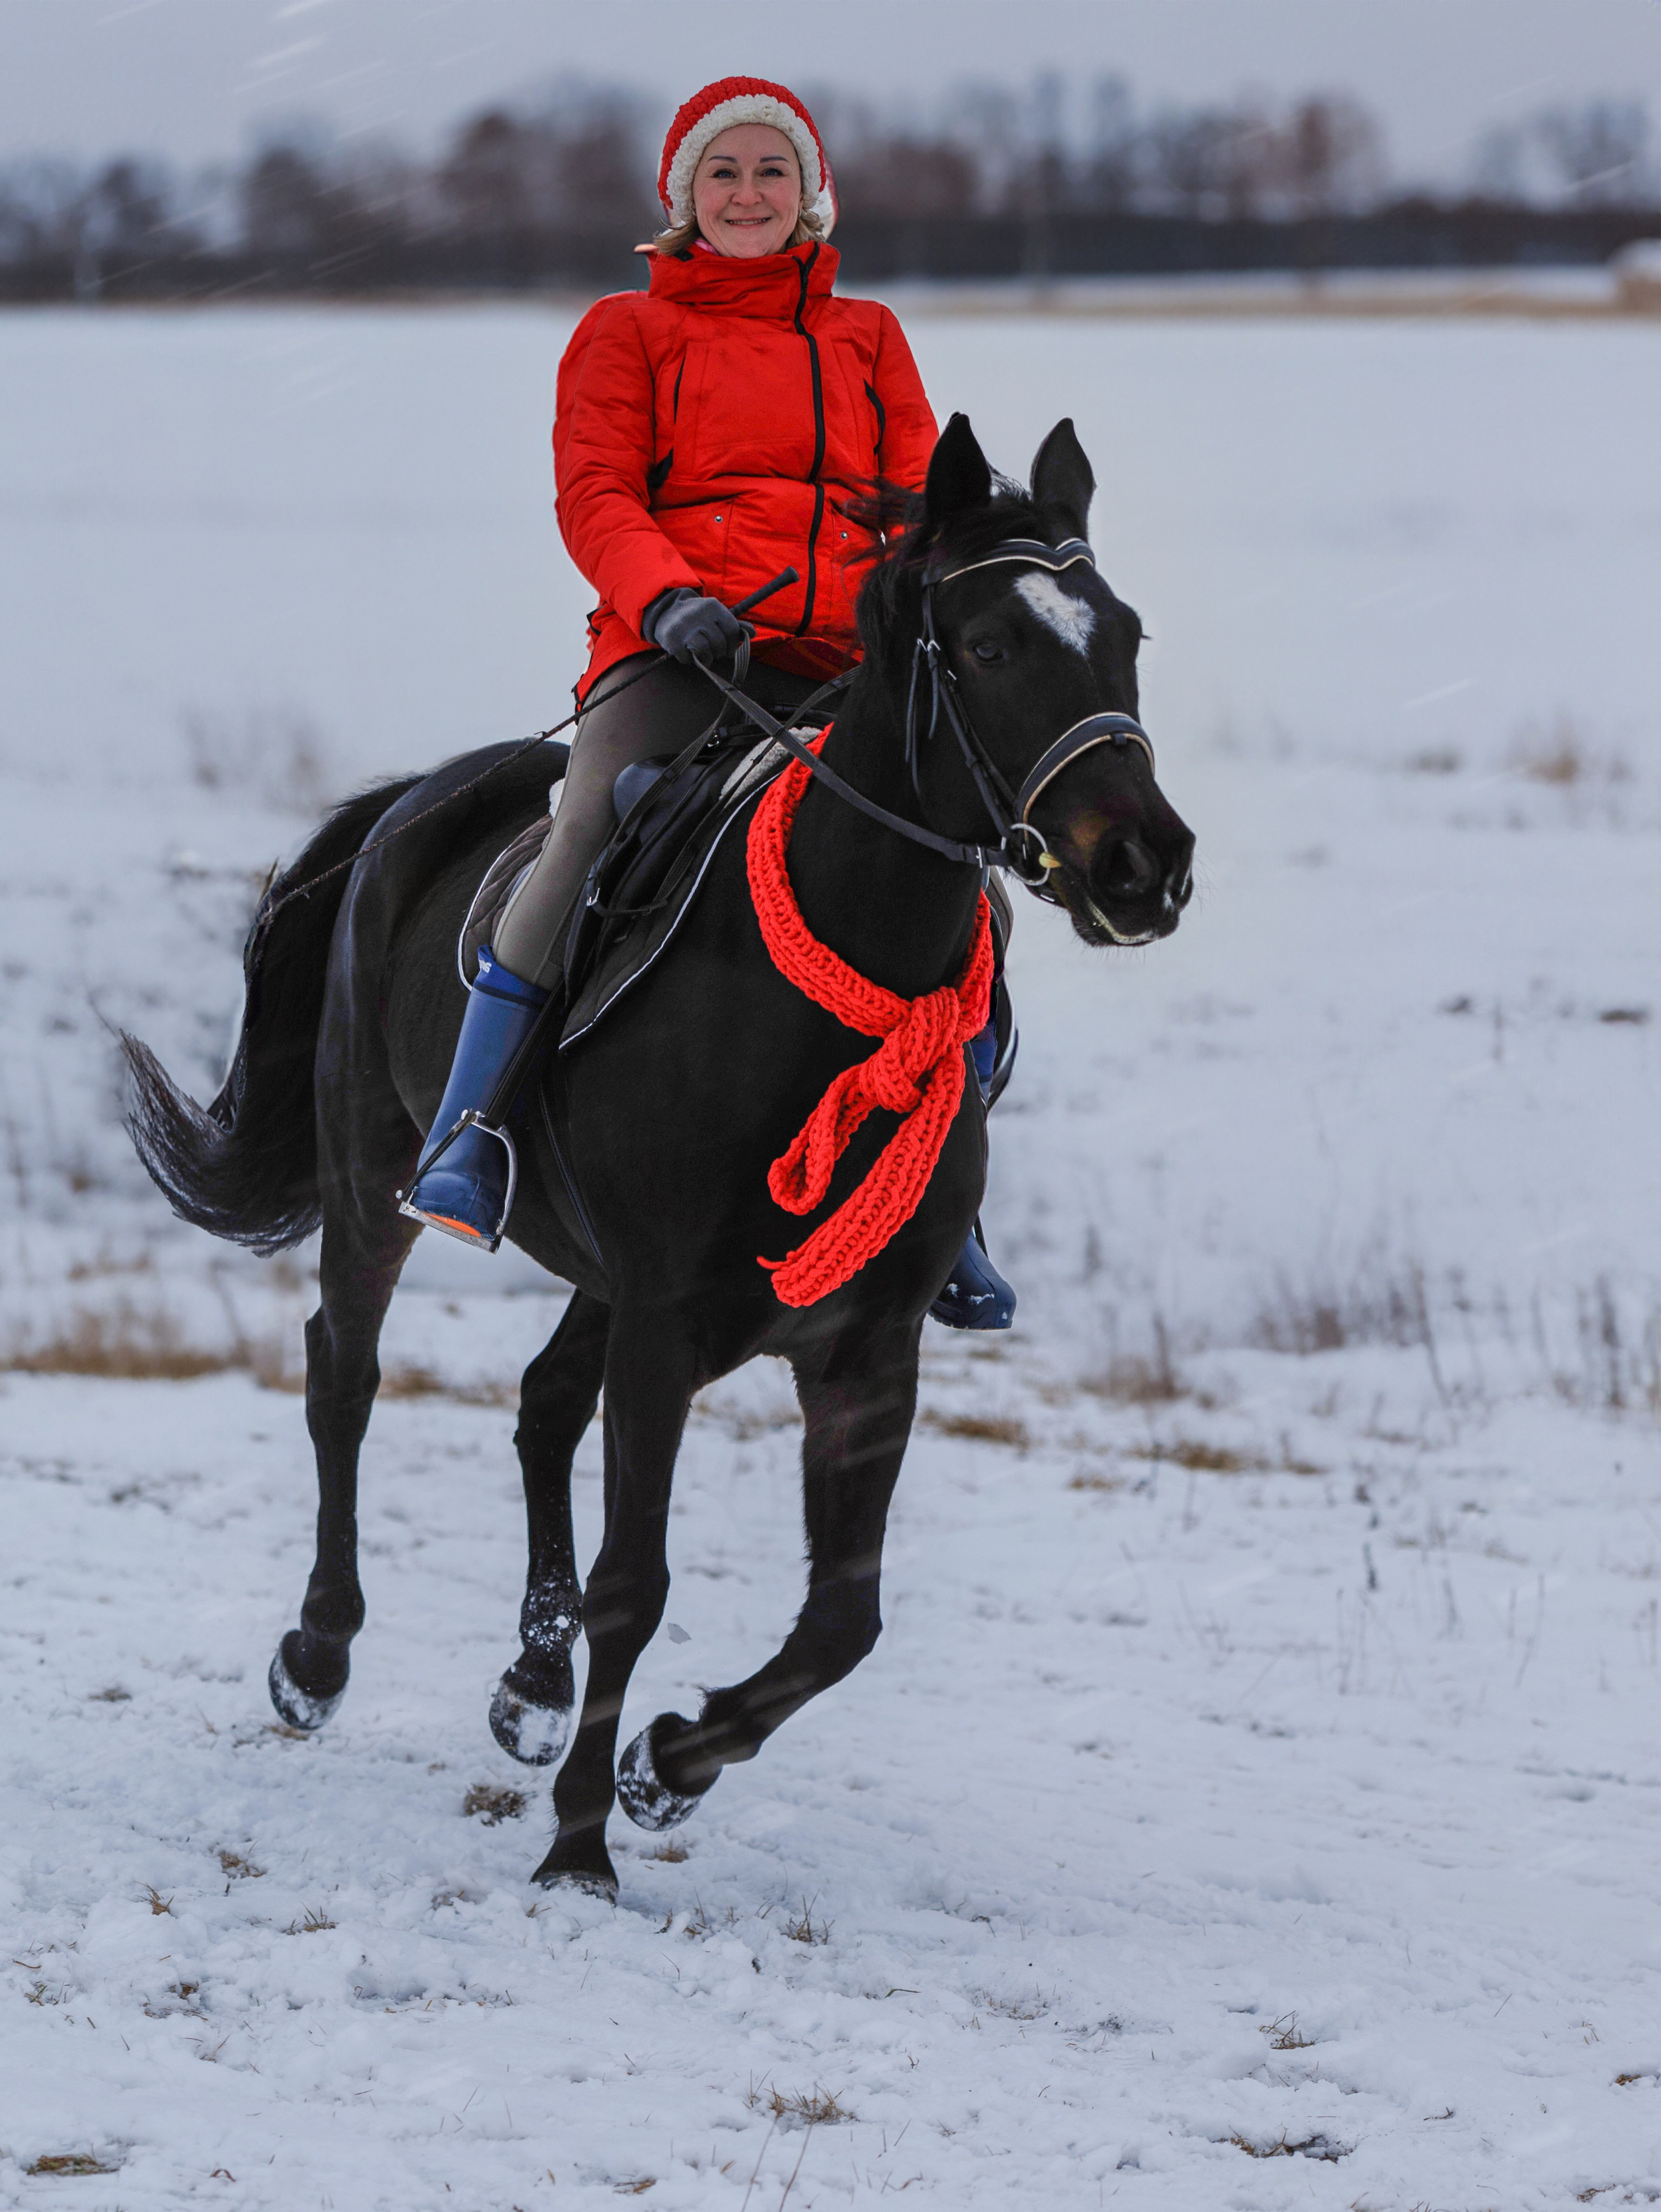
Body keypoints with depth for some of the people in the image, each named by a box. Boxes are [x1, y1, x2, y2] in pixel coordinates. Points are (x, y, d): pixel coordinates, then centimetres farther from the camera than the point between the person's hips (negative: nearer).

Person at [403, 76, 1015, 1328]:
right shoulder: (629, 333, 15)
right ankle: (466, 1138, -25)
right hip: (681, 649, -3)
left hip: (844, 656, 3)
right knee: (588, 831, -31)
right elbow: (594, 494, 3)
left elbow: (918, 496, 18)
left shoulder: (866, 337, 24)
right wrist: (664, 591, -17)